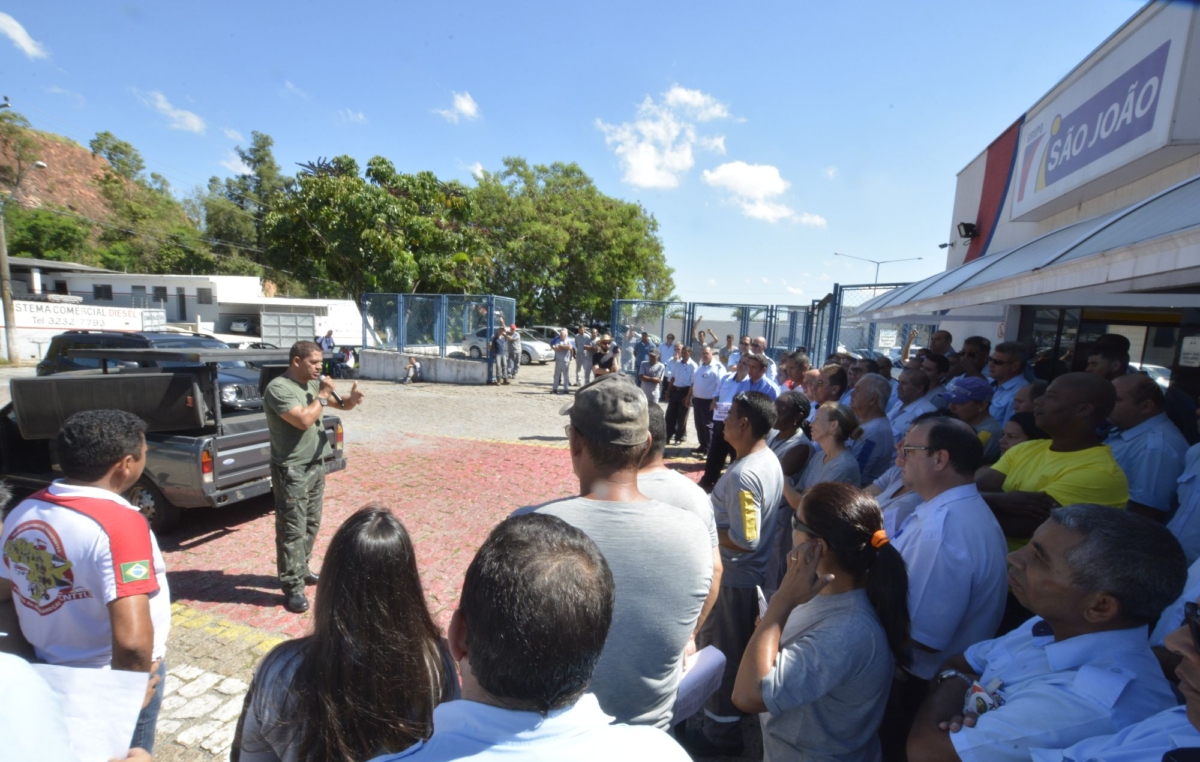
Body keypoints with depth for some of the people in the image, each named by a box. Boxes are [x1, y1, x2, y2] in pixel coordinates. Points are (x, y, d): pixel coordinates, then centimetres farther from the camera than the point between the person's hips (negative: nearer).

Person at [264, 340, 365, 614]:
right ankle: (293, 588, 8)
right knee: (293, 530, -1)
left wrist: (352, 398, -10)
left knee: (311, 524, 18)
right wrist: (323, 395, -15)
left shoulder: (314, 383, 6)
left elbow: (342, 405, 13)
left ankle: (301, 570, 35)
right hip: (292, 471, -8)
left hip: (316, 465, 8)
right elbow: (304, 420, -28)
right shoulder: (278, 388, -18)